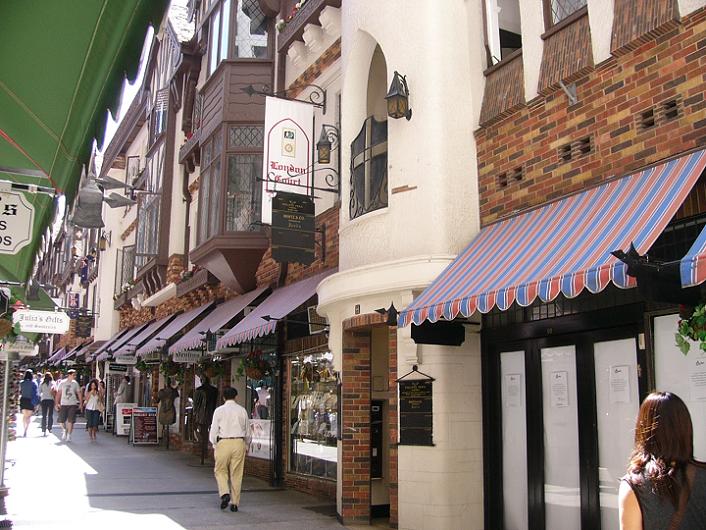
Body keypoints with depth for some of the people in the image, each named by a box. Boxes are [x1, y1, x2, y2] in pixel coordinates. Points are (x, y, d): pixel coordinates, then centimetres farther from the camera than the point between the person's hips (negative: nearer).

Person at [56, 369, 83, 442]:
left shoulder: (75, 383, 4)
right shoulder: (62, 383, 1)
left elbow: (79, 393, 7)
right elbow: (59, 393, 3)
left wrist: (81, 403, 2)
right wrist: (57, 403, -2)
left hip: (72, 404, 0)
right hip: (63, 404, 0)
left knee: (70, 421, -5)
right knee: (61, 420, 1)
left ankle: (69, 435, 4)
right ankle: (65, 430, 28)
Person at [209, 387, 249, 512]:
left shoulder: (219, 410, -1)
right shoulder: (242, 411, 5)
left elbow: (214, 430, -1)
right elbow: (247, 431, 9)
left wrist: (214, 446, 10)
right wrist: (245, 444, 21)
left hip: (223, 442, -2)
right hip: (239, 442, 2)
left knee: (220, 471, 13)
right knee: (236, 474, 7)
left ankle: (225, 493, -9)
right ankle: (234, 503, 10)